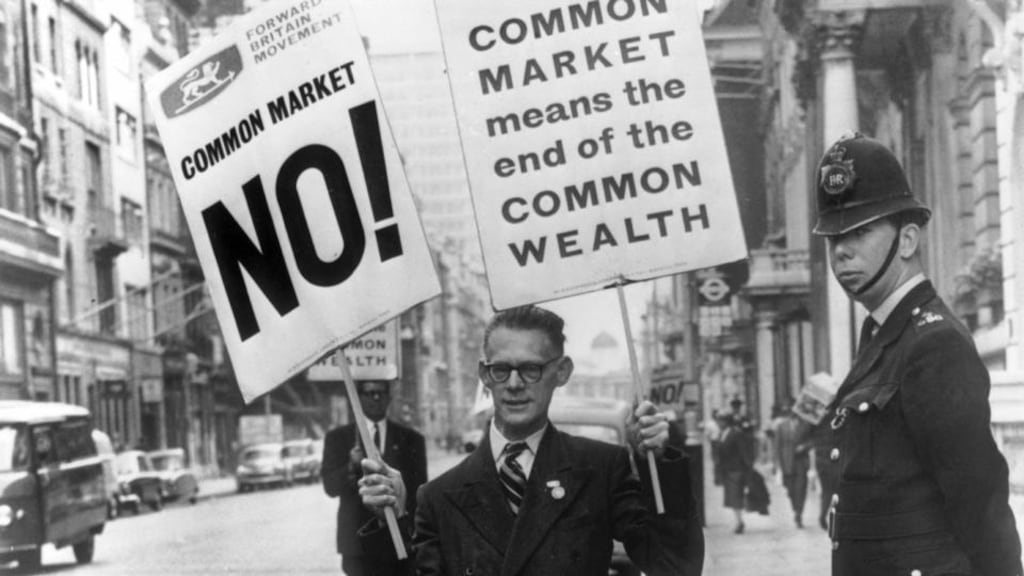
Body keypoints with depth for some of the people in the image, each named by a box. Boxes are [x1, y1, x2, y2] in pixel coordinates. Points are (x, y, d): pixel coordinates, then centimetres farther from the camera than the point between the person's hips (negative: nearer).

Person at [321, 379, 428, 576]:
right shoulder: (338, 438, 8)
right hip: (358, 537, -1)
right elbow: (330, 487, -1)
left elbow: (418, 491, 7)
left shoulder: (411, 439, 10)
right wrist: (351, 467, -22)